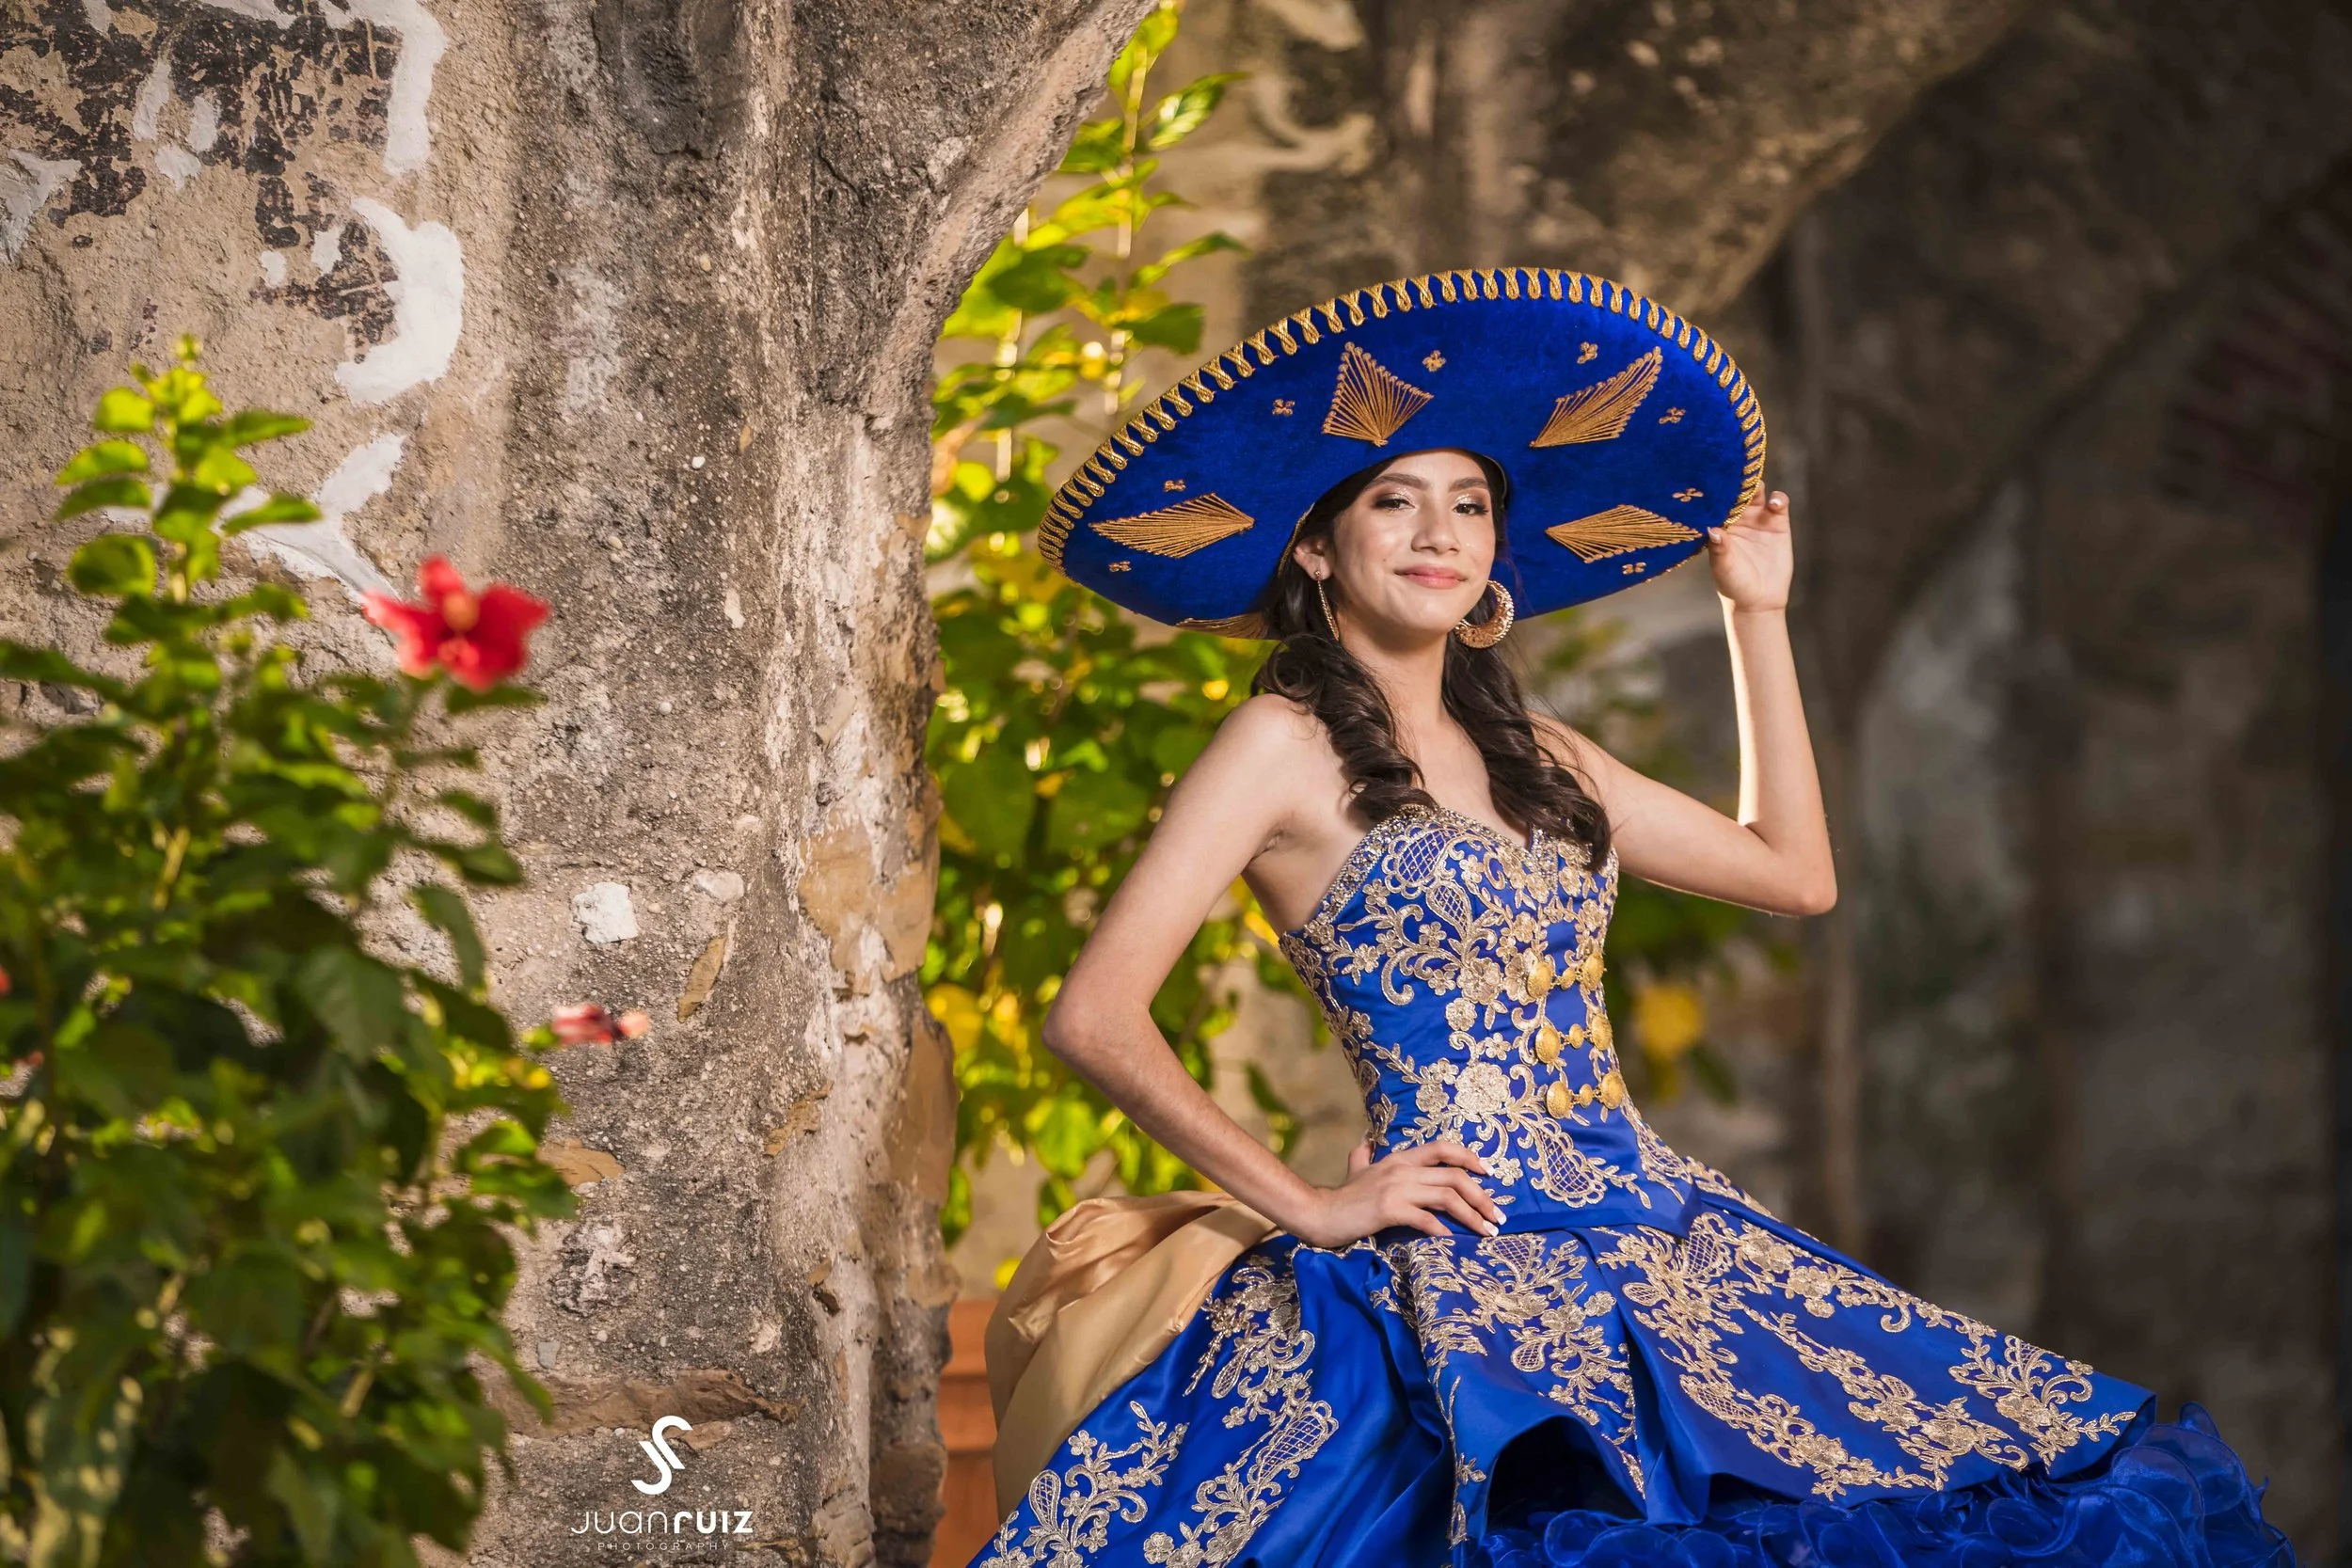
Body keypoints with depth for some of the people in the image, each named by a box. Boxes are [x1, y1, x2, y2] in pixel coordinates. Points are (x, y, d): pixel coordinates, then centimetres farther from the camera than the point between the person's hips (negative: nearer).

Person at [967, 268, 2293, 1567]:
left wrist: (1759, 613, 25)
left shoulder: (1527, 750, 18)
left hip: (1658, 1224, 7)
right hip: (1458, 1265, -7)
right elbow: (1097, 1016, -10)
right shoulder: (1287, 744, -2)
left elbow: (1796, 873, 24)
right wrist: (1311, 1208, -11)